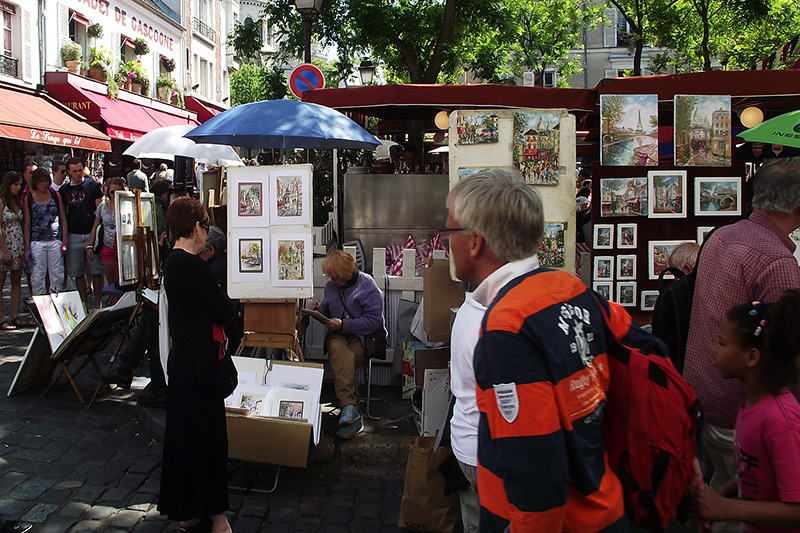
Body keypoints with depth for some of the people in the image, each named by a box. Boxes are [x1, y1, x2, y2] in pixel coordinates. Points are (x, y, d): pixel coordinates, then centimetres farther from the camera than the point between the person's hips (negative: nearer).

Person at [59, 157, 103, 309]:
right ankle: (83, 304, 14)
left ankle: (98, 302, 10)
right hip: (73, 236, 3)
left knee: (96, 271, 0)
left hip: (92, 234, -2)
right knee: (77, 272, 6)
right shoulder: (63, 190, 9)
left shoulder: (93, 185, 2)